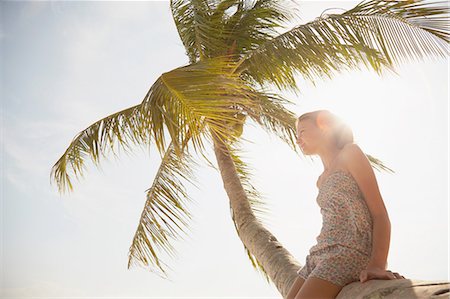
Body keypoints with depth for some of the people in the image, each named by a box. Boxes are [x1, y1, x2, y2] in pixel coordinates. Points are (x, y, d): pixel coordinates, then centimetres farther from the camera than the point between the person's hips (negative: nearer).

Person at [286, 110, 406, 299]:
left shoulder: (351, 153, 5)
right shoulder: (322, 180, 26)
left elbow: (380, 214, -5)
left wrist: (377, 264, -19)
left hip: (350, 250, -7)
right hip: (320, 255, 8)